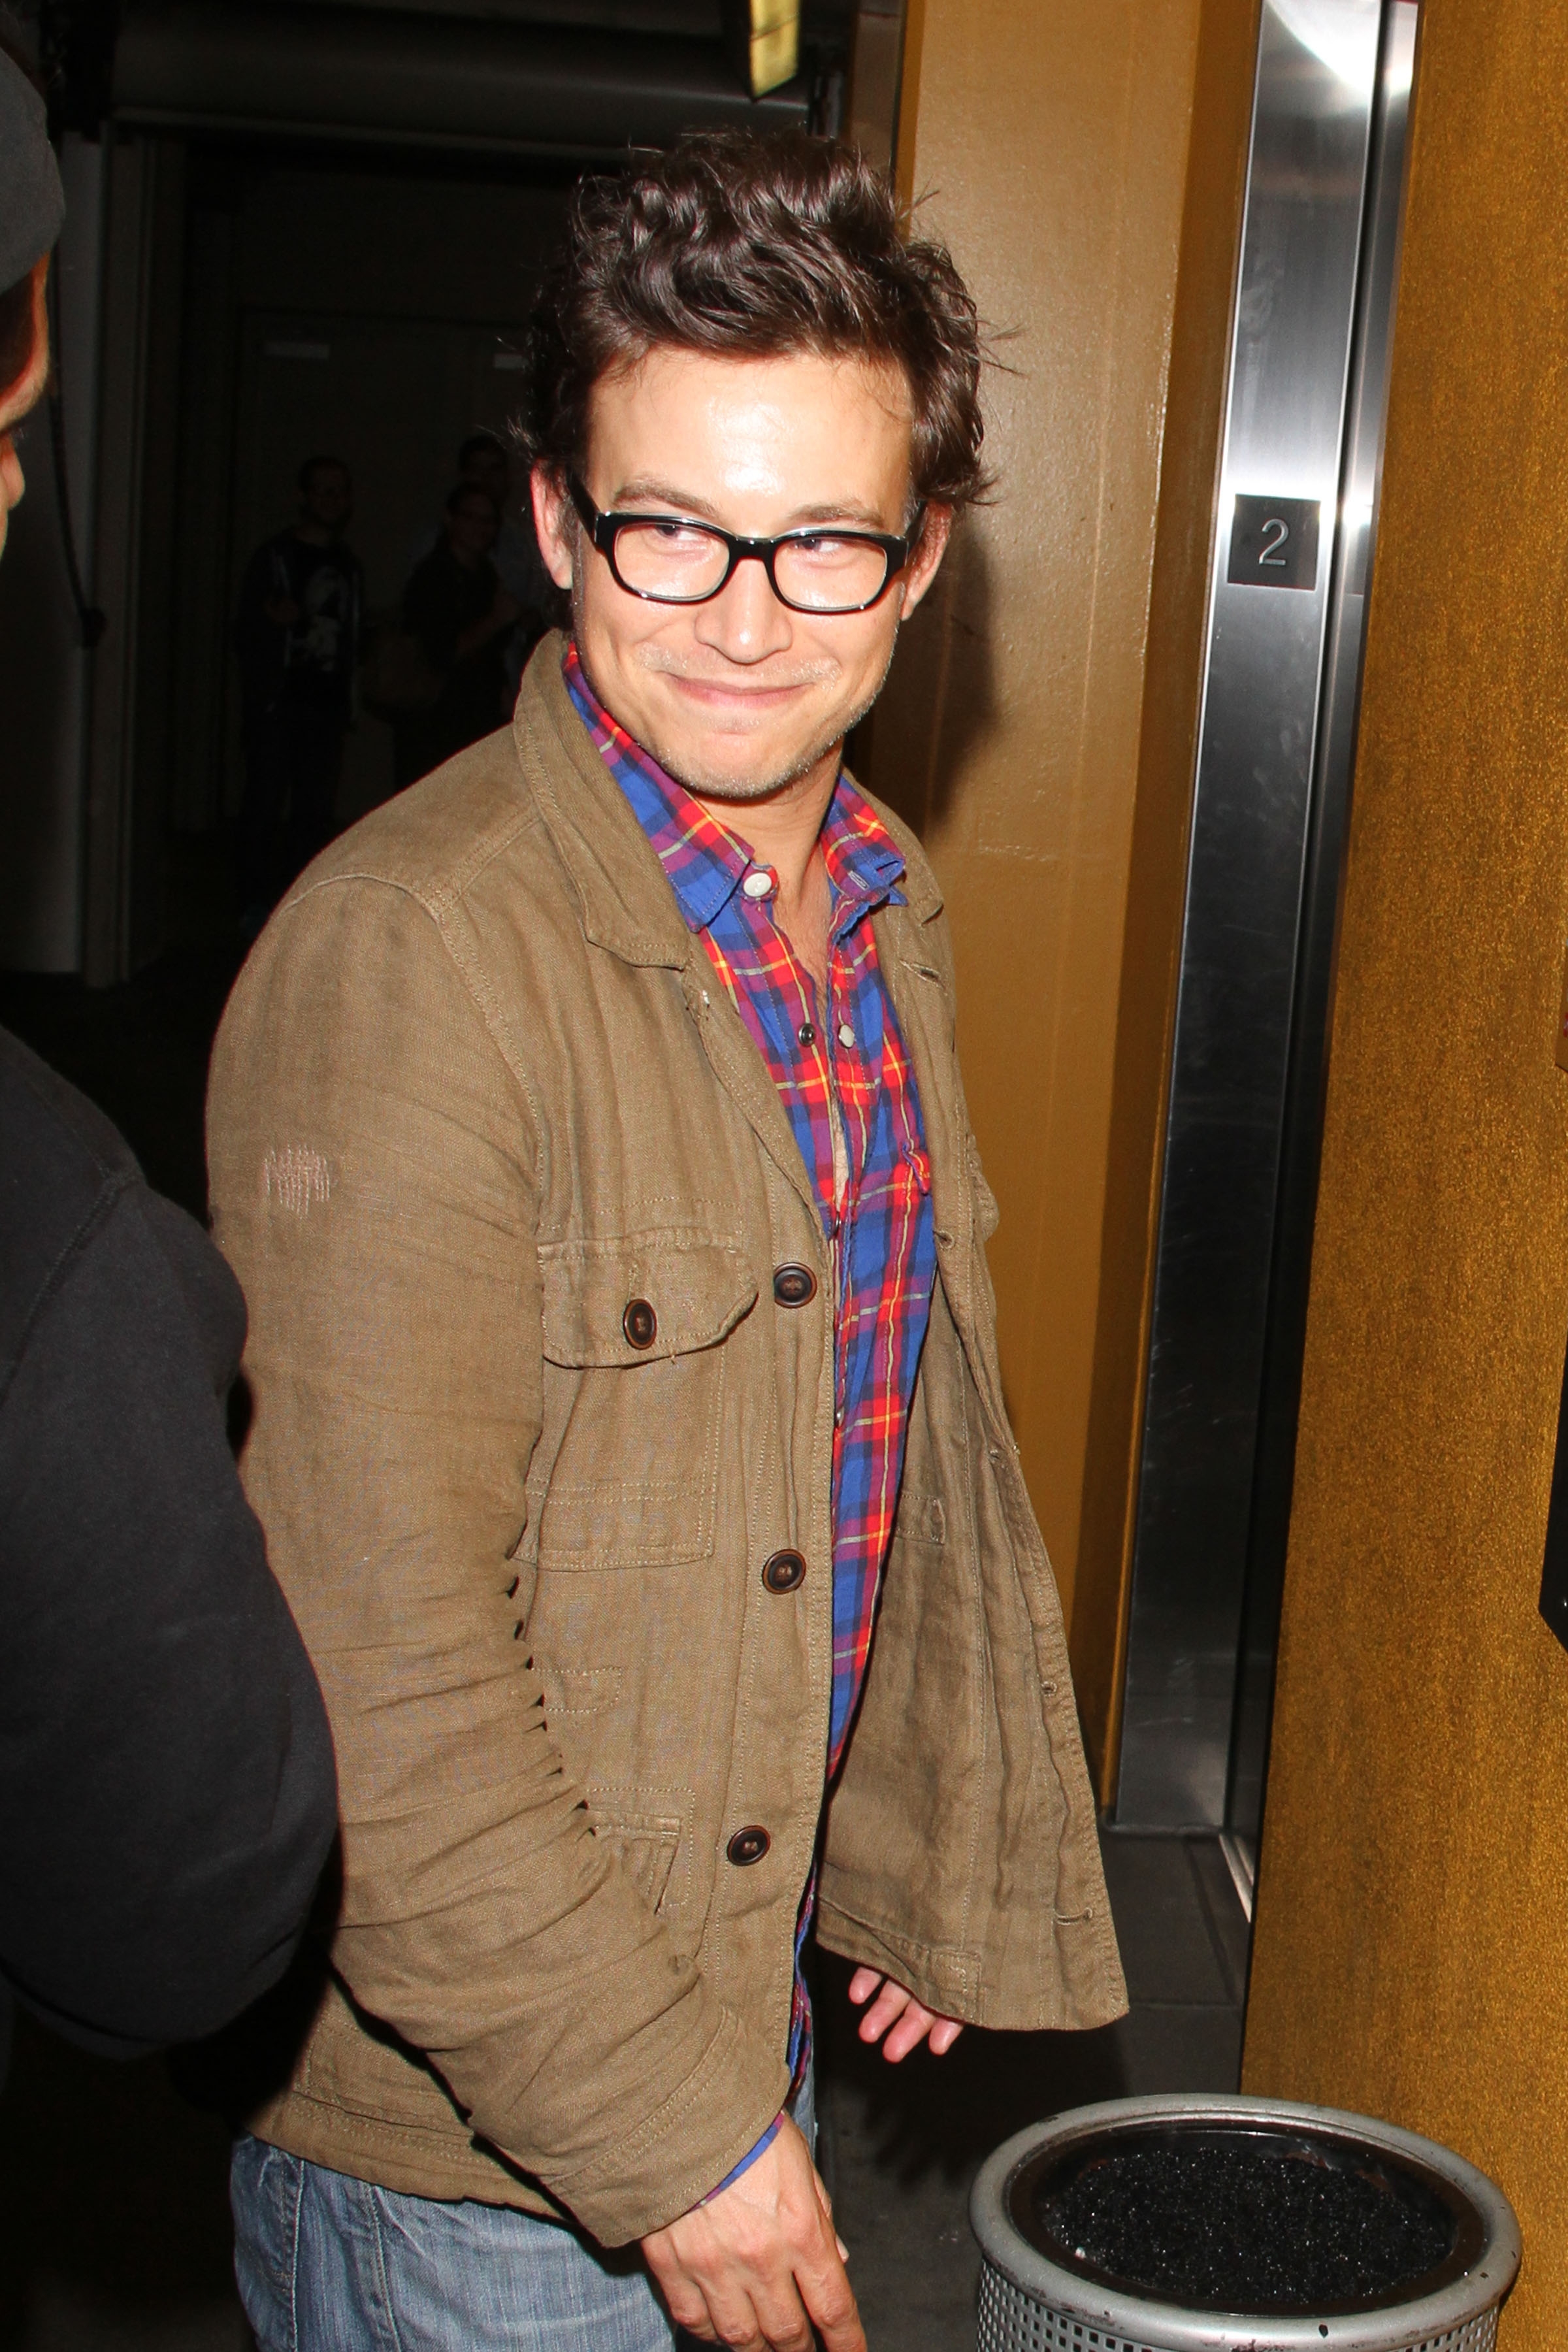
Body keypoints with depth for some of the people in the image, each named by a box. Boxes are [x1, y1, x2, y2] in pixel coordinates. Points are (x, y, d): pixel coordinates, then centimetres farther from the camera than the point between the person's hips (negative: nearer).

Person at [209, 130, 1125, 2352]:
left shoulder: (884, 912, 2)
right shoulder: (409, 957, -24)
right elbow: (371, 1678, -25)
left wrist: (912, 1852, 18)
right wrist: (676, 2128, -19)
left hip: (739, 1980, 7)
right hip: (454, 2112, -7)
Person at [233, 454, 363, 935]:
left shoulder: (348, 565, 18)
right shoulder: (273, 557, 2)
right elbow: (245, 636, -1)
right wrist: (273, 619, -21)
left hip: (327, 707, 4)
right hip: (277, 705, -4)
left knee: (314, 811, 1)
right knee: (265, 805, -7)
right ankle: (256, 907, -3)